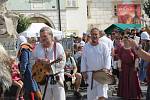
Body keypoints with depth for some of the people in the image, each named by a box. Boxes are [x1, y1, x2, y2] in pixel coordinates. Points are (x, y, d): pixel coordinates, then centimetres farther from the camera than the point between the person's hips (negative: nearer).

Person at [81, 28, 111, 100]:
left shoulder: (103, 46, 1)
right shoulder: (86, 47, 8)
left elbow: (107, 58, -3)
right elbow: (83, 59, 9)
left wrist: (106, 69, -16)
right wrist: (84, 72, 3)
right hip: (90, 74, 3)